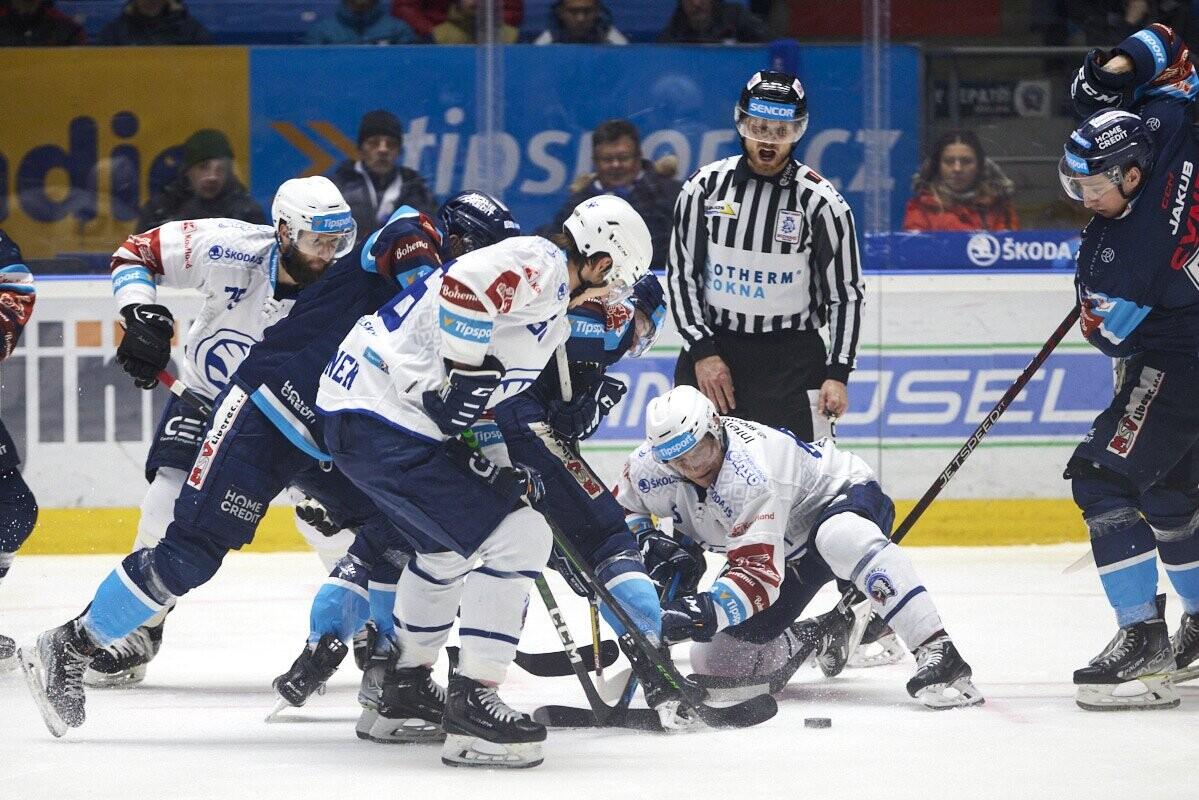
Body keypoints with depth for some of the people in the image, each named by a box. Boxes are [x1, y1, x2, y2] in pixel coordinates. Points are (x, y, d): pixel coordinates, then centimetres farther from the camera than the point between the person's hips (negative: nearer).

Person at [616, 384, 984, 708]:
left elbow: (760, 576, -41)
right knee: (711, 660, 0)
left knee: (842, 538, -46)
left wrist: (706, 611, -57)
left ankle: (937, 652, -50)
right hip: (788, 551, 8)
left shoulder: (750, 476, -37)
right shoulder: (648, 465, -17)